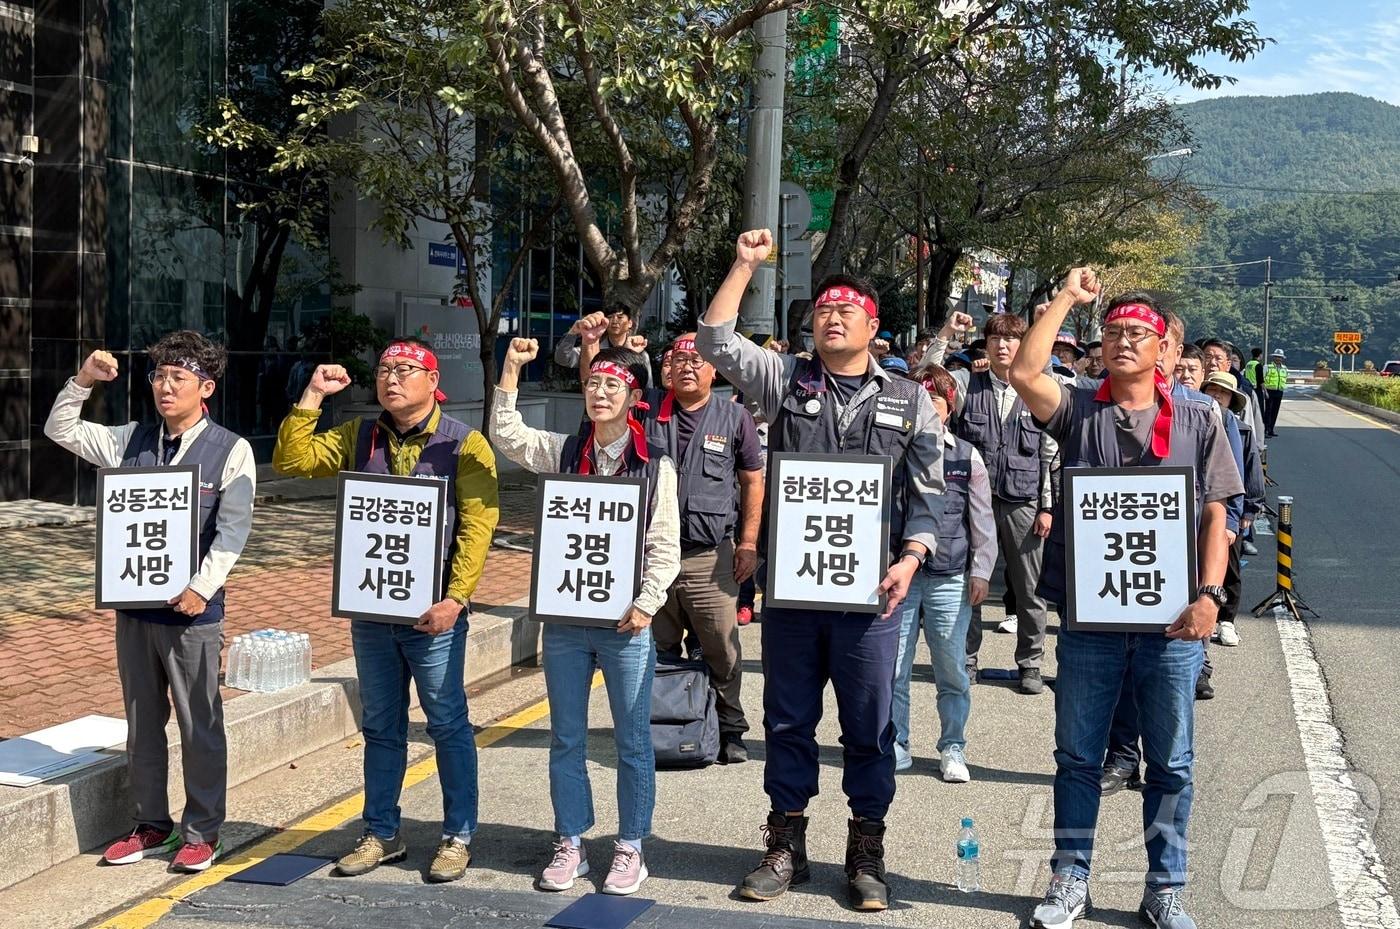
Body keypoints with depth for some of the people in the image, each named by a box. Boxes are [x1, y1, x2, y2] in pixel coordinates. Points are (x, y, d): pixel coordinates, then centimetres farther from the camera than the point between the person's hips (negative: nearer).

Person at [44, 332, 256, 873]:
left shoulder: (231, 451, -6)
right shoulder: (132, 441, 9)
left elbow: (232, 530, -12)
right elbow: (61, 431, 14)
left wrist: (201, 588, -20)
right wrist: (83, 382, 0)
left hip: (192, 608, -5)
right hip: (133, 602, 5)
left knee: (199, 725, 3)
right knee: (142, 721, 14)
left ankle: (202, 833, 16)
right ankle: (150, 825, 26)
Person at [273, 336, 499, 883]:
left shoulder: (464, 444, -5)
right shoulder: (358, 437, 9)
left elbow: (477, 527, -12)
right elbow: (292, 460, 4)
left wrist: (455, 598, -19)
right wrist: (312, 398, -3)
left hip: (433, 611, -5)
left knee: (448, 725, 3)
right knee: (381, 726, 14)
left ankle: (458, 837, 14)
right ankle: (381, 834, 25)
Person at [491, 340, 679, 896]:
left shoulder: (656, 465, -3)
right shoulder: (563, 453, 6)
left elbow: (665, 546, -4)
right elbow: (507, 438, -6)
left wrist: (647, 604, -15)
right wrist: (511, 372, -13)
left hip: (625, 623, -3)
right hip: (565, 620, 3)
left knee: (632, 741, 6)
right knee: (566, 739, 11)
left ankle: (630, 849, 19)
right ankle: (569, 846, 23)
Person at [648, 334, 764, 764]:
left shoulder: (734, 417, 4)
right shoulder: (650, 417, 8)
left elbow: (753, 481, 7)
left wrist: (748, 542, 1)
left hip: (711, 557, -2)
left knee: (722, 650, 1)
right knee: (655, 652, 9)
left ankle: (730, 730, 14)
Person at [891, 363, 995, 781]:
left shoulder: (967, 456, 5)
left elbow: (983, 519, 7)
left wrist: (981, 572, 3)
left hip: (950, 578, 0)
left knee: (952, 671, 4)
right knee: (893, 668, 3)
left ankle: (952, 748, 18)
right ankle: (896, 746, 17)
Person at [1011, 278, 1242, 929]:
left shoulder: (1197, 422, 6)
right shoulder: (1079, 411, 4)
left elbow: (1215, 516, 4)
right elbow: (1023, 373, -14)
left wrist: (1209, 595, -9)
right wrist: (1068, 298, -7)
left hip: (1172, 623, 0)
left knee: (1170, 763, 10)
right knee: (1077, 756, 9)